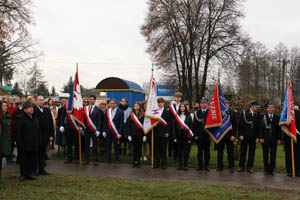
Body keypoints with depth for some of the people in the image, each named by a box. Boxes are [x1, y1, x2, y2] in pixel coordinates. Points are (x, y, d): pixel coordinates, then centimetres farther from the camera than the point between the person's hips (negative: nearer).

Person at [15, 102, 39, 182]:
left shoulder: (35, 117, 13)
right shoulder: (19, 118, -10)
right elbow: (17, 132, -13)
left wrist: (37, 142, 15)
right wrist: (20, 143, -17)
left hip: (33, 144, 6)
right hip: (24, 144, -6)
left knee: (32, 159, 9)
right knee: (23, 159, 3)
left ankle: (29, 173, 20)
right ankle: (23, 174, 14)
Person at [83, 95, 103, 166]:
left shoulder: (98, 110, -1)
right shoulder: (85, 109, 9)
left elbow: (99, 121, -4)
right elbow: (83, 119, 9)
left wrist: (98, 130, -12)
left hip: (94, 130, -3)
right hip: (86, 130, 3)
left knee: (95, 145, 2)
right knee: (87, 145, 7)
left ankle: (95, 160, 9)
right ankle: (87, 159, 15)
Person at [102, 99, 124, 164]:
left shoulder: (120, 112, -3)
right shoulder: (107, 111, 8)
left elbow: (121, 123, -6)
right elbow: (105, 122, 10)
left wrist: (119, 133, -12)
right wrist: (104, 131, 3)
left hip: (116, 132, -3)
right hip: (108, 132, 3)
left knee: (116, 146, 4)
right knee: (108, 146, 6)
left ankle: (116, 159, 14)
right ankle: (108, 159, 16)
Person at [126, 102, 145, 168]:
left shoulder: (142, 115, -1)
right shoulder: (131, 115, 5)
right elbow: (128, 125, 5)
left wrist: (144, 135, -8)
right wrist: (128, 134, -2)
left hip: (140, 134, -1)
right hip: (133, 134, 1)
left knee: (139, 148, 5)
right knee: (134, 148, 6)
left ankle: (138, 162, 15)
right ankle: (134, 162, 14)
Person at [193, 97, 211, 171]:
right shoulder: (197, 112, 6)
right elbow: (194, 124, 4)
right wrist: (195, 135, -3)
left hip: (207, 135, -1)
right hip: (199, 136, 1)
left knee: (207, 150, 5)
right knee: (200, 150, 6)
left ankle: (206, 165, 14)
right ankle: (200, 165, 14)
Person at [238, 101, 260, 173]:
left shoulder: (257, 115, 5)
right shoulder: (244, 112, 0)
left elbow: (258, 127, 7)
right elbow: (240, 124, -2)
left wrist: (257, 137, 1)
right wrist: (240, 134, -8)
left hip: (253, 137, 2)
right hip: (245, 136, -2)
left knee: (252, 152, 4)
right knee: (243, 151, 4)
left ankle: (249, 167, 13)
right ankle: (241, 167, 13)